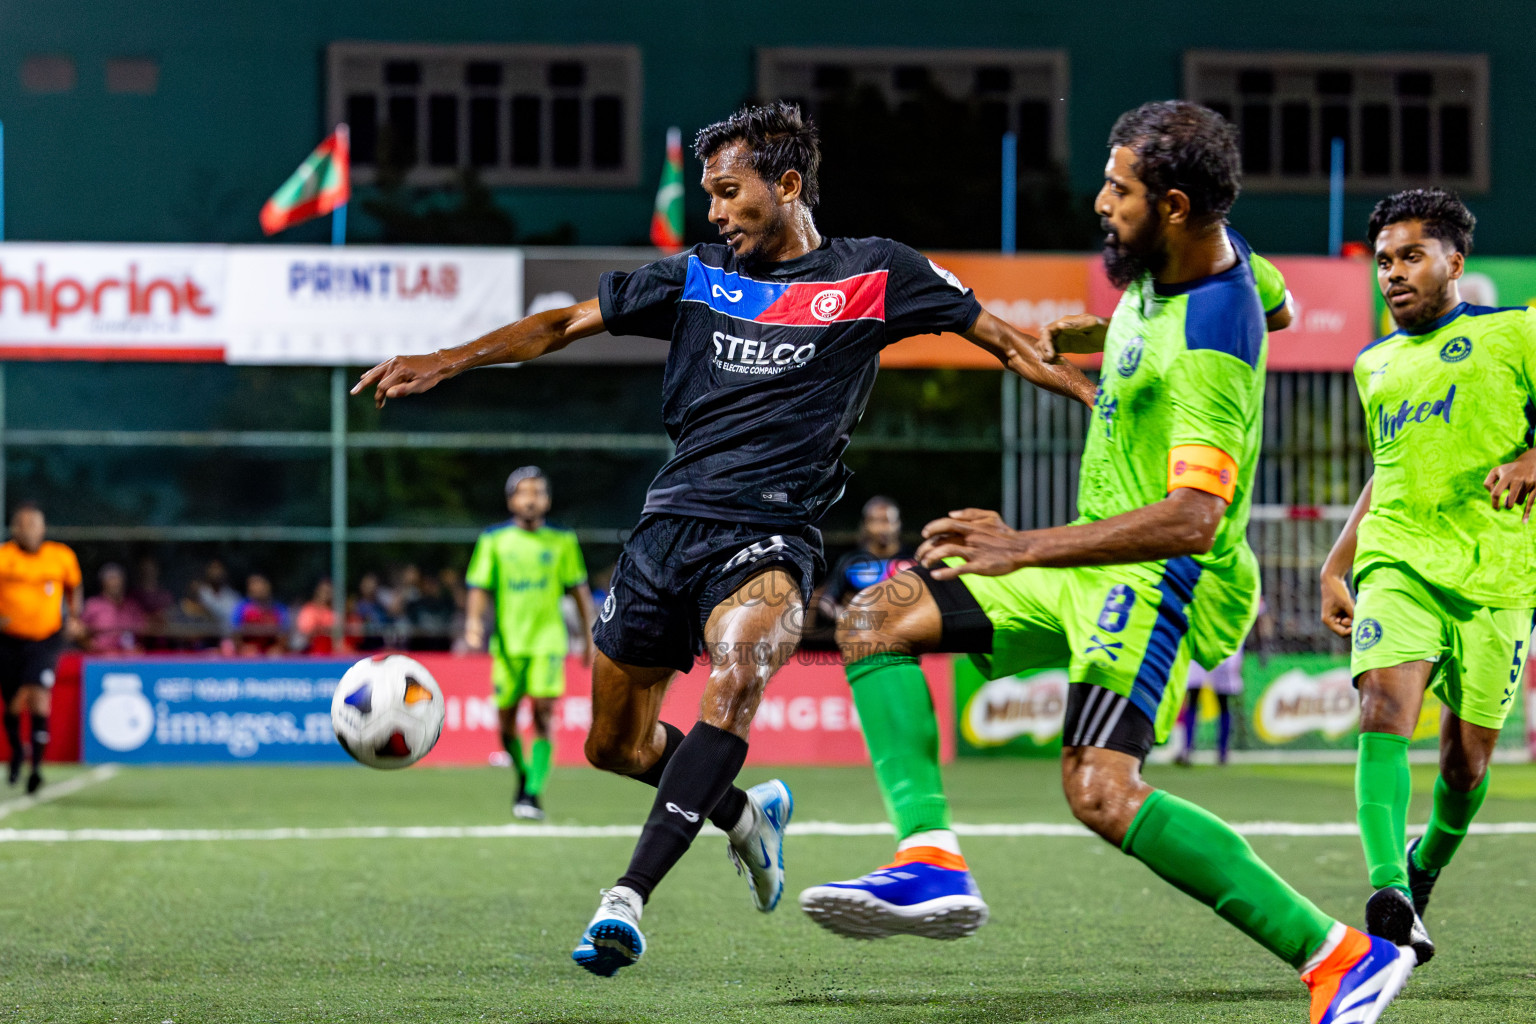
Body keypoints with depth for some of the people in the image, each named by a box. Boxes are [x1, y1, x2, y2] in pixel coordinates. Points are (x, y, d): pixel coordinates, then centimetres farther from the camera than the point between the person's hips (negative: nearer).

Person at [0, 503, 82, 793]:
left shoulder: (62, 557, -1)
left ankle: (37, 764, -18)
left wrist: (74, 619, 4)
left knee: (38, 696, -19)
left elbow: (73, 588, 17)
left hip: (46, 639, -1)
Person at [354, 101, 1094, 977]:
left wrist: (1097, 395, 1)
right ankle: (748, 814, 41)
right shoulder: (696, 276, 12)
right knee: (615, 745, 11)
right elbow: (565, 324, 13)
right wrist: (445, 362, 3)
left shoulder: (873, 274, 4)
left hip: (770, 535, -5)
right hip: (671, 525, 5)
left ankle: (630, 897, -37)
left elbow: (999, 338, 10)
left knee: (738, 676, -35)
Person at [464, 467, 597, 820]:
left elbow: (579, 590, 12)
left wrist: (590, 638, 11)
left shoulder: (562, 541, 5)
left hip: (548, 641, -1)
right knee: (506, 720, 3)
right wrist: (474, 622, -16)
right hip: (508, 642, 1)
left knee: (544, 713, -16)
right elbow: (480, 588, 1)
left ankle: (534, 793, -16)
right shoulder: (493, 540, 3)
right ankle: (523, 776, 30)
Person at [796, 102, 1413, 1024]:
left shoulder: (1207, 351, -26)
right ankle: (933, 859, -15)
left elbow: (1192, 519, -36)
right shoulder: (1208, 252, 2)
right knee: (877, 619, 4)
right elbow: (1277, 303, 25)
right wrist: (1077, 336, 25)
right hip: (1099, 568, 11)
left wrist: (1026, 550, -38)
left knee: (1101, 792, -29)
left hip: (1163, 580, -11)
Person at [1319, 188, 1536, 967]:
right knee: (1385, 711, -23)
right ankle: (1388, 894, -34)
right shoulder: (1377, 364, 21)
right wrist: (1335, 566, 25)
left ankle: (1424, 873, 31)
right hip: (1396, 562, 3)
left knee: (1466, 756, 1)